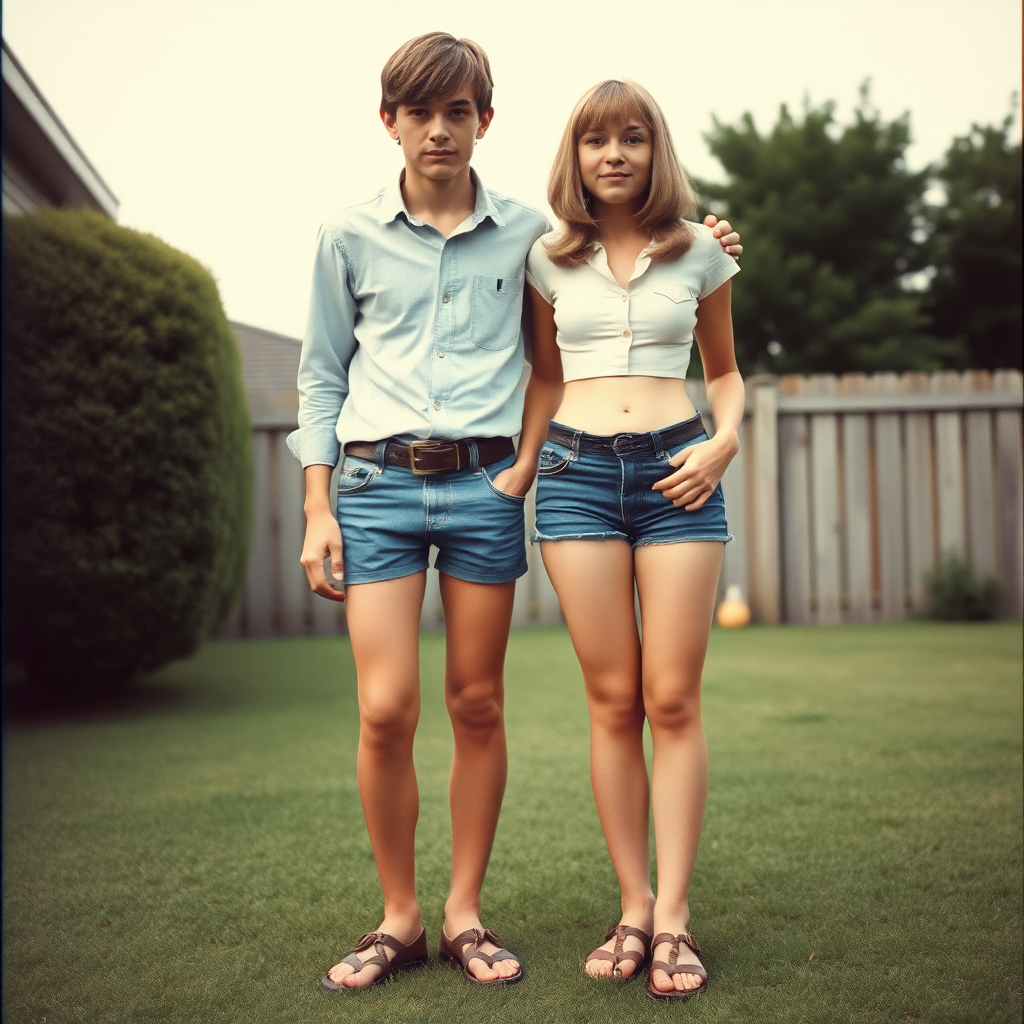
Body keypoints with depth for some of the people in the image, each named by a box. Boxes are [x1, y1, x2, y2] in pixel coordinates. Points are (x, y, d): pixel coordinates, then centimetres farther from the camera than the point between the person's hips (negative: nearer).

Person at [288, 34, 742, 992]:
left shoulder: (529, 233, 8)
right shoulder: (349, 238, 8)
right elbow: (321, 375, 11)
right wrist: (317, 511, 4)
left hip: (484, 484, 1)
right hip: (376, 481, 0)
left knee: (477, 705, 4)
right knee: (386, 711, -7)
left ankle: (464, 913, 19)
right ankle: (399, 918, 12)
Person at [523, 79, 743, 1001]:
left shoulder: (700, 252, 9)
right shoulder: (550, 260, 11)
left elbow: (724, 371, 17)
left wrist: (724, 441, -1)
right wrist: (519, 465, 11)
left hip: (675, 473, -1)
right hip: (578, 473, 1)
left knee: (673, 700, -4)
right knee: (613, 701, 1)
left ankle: (674, 916, 2)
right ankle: (634, 908, 9)